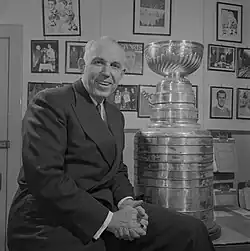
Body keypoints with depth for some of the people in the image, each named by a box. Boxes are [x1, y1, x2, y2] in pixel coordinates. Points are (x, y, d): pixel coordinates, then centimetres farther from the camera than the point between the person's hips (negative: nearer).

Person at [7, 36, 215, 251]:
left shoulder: (116, 115, 15)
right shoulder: (50, 103, -10)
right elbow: (45, 177, -18)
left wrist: (126, 201, -6)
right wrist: (108, 219, -18)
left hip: (106, 211, 7)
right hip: (52, 223, -6)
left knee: (192, 231, -6)